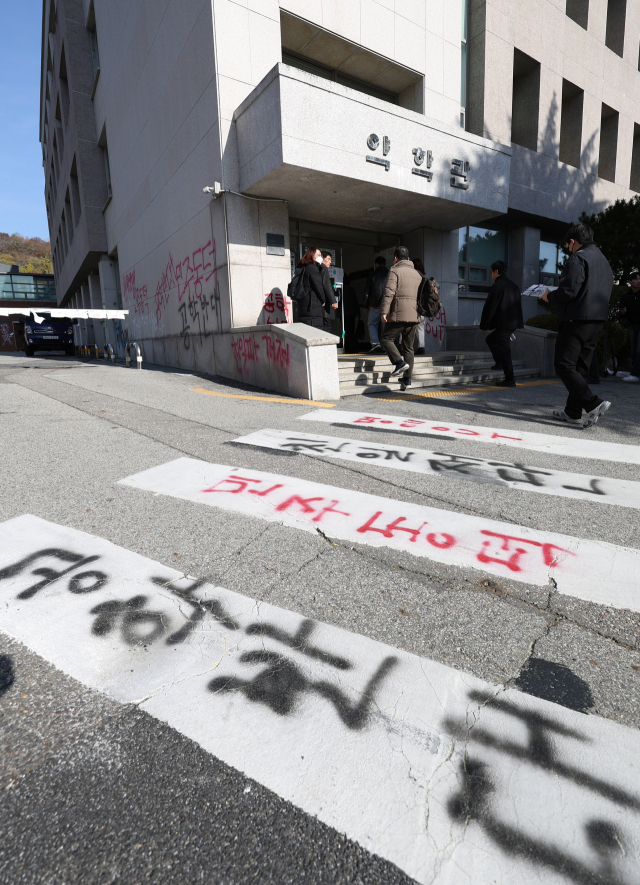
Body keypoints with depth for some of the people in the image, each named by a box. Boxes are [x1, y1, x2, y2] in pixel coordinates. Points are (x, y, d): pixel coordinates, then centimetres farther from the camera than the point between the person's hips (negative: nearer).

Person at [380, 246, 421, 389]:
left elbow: (389, 292, -14)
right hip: (414, 316, 7)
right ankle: (407, 379, 8)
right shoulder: (417, 274, 21)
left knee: (386, 338, 6)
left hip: (398, 314, -6)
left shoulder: (395, 271, -1)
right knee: (409, 346, 9)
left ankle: (400, 362, -13)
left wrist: (384, 311, -16)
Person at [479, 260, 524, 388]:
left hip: (504, 324, -9)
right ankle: (500, 362, 24)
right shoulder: (514, 285, 16)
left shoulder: (498, 286, -11)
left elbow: (490, 307, -13)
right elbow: (518, 304, 22)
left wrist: (483, 325, -6)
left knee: (504, 351, -6)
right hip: (513, 323, 9)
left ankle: (510, 380, -4)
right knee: (490, 339, 25)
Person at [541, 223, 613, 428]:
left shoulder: (578, 258, -8)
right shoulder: (603, 260, 21)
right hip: (597, 321, 9)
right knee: (580, 367, 11)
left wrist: (549, 296, 0)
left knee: (564, 365, -8)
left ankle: (594, 404, -18)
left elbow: (569, 291, -20)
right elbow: (604, 293, 24)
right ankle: (573, 412, 15)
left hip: (576, 320, -9)